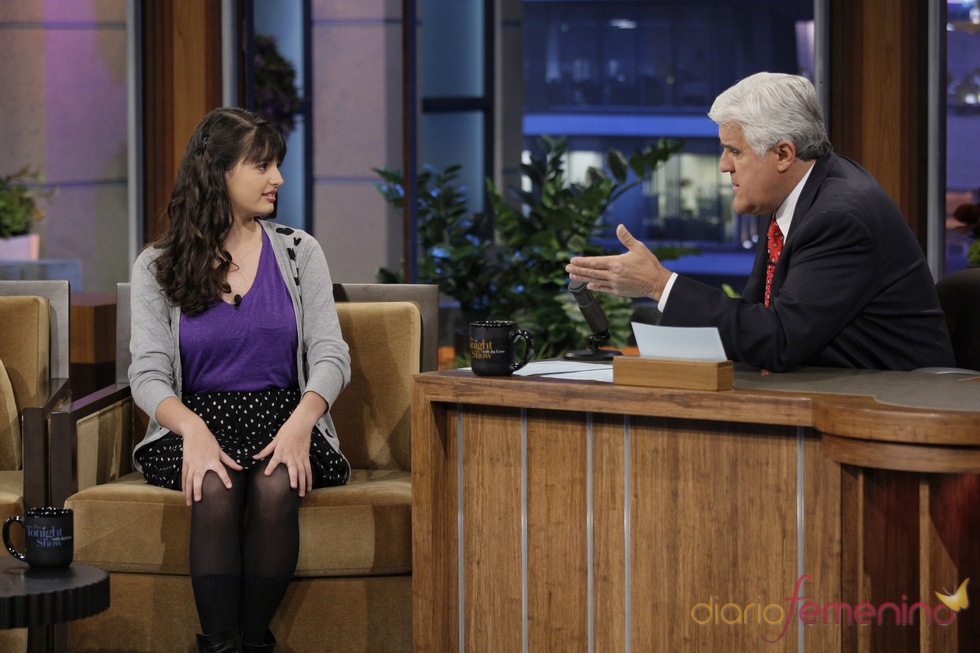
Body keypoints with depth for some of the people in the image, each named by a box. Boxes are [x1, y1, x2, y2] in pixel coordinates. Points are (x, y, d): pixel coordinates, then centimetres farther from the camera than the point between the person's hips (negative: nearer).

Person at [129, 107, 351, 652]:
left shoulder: (298, 252, 8)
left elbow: (330, 356, 0)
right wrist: (194, 429, -25)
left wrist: (299, 424, -21)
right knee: (215, 489, -34)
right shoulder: (158, 266, 6)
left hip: (284, 421, 1)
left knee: (276, 486, -33)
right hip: (197, 421, -1)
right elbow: (148, 376, -3)